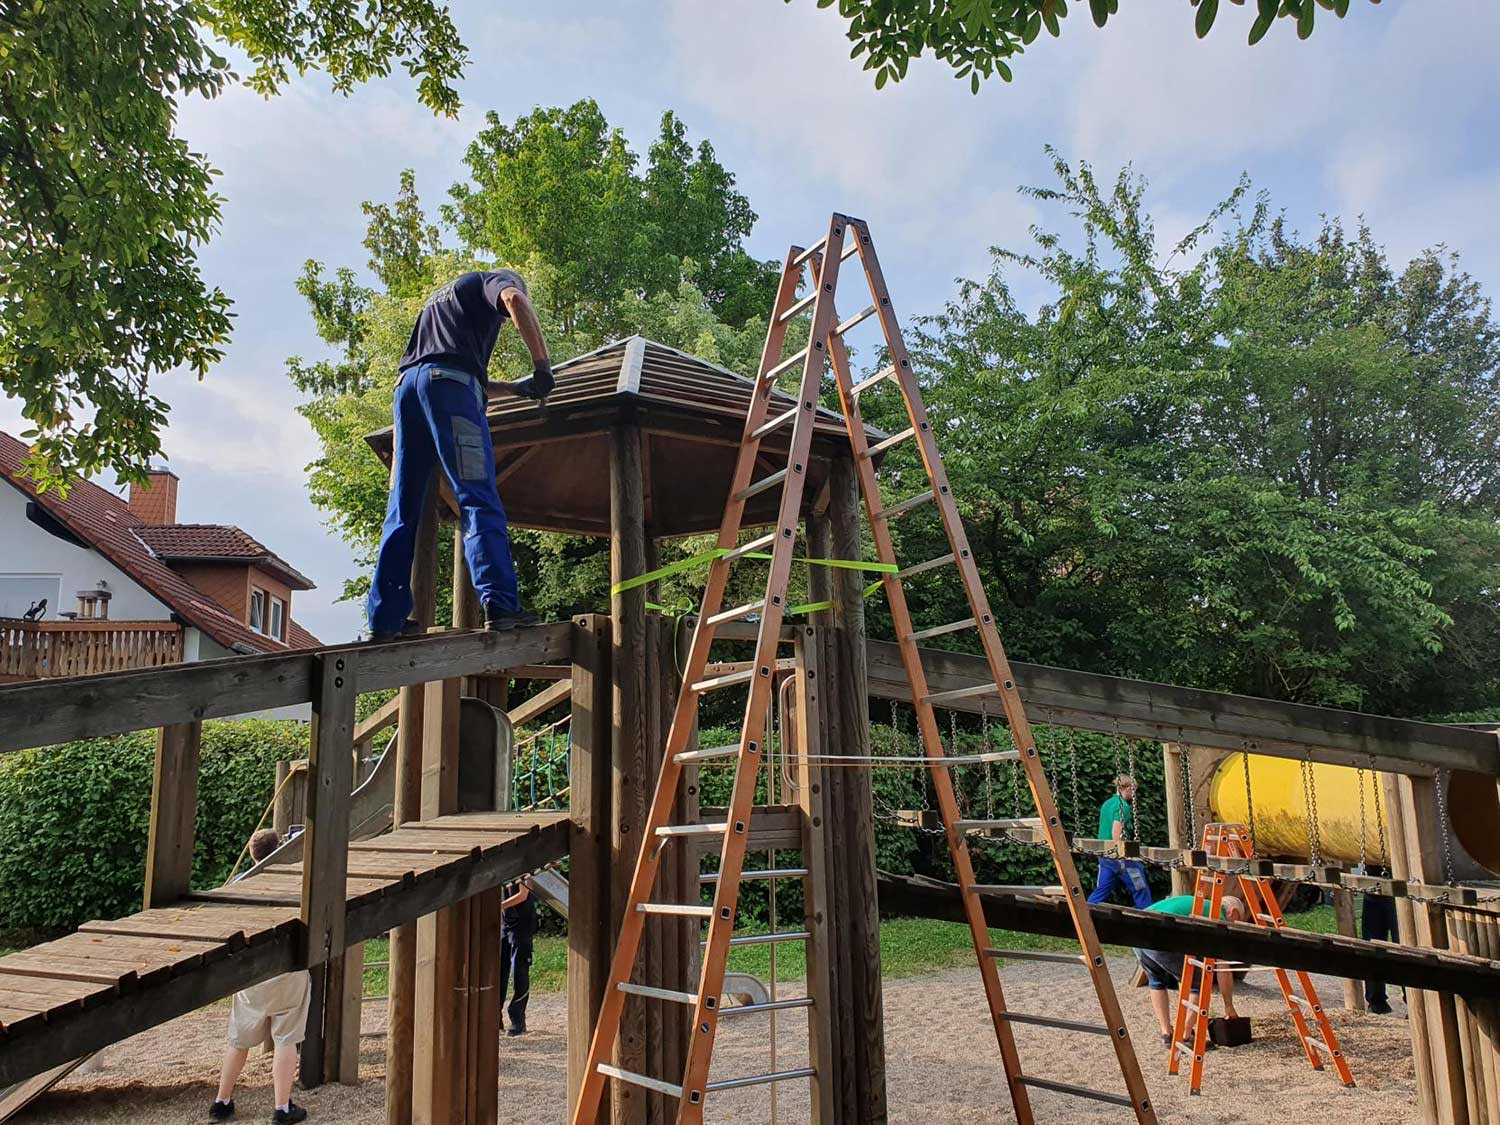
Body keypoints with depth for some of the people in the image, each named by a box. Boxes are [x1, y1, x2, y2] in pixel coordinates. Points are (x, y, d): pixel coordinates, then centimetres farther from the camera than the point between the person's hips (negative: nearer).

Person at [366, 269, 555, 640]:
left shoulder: (439, 300, 41)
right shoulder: (493, 279, 19)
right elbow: (516, 301, -7)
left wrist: (514, 388, 44)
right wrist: (543, 366, -5)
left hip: (407, 385, 7)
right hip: (447, 381, -7)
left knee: (403, 509, 5)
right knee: (479, 498, -14)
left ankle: (385, 617, 2)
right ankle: (498, 602, -26)